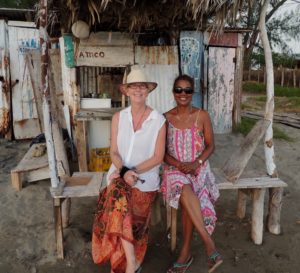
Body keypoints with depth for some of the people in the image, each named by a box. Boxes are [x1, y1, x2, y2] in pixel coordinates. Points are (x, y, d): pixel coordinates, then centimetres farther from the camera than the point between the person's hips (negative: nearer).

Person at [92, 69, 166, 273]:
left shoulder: (159, 120, -4)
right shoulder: (118, 117, 4)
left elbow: (158, 157, -6)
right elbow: (114, 152, 2)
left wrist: (133, 172, -16)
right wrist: (124, 171, -17)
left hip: (145, 178, -1)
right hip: (120, 175, 2)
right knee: (118, 195, -28)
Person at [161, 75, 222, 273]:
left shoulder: (202, 115, -1)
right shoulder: (166, 118, 0)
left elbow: (210, 146, 2)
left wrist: (195, 163, -15)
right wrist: (178, 164, -15)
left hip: (198, 168, 0)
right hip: (175, 168, 0)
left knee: (186, 204, -28)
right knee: (185, 192, -33)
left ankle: (186, 253, -9)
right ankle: (209, 245, -24)